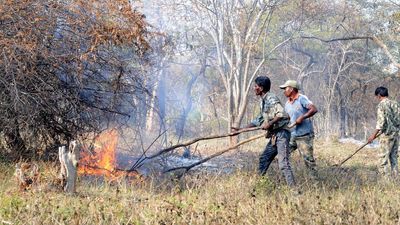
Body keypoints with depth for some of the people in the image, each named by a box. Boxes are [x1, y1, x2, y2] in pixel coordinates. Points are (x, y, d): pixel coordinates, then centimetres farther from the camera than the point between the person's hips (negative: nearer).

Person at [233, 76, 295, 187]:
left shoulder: (271, 98, -13)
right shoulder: (263, 101, 18)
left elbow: (282, 114, -25)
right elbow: (259, 120, 25)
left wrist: (269, 124, -21)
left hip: (281, 133, -10)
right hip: (274, 135, 10)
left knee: (283, 163, -16)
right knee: (264, 159, 13)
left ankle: (293, 188, -17)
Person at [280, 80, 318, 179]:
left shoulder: (301, 99, -10)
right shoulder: (287, 104, 13)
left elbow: (314, 109, -21)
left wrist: (302, 117, -28)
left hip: (305, 135, -8)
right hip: (292, 135, 8)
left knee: (308, 158, -7)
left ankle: (314, 179, 2)